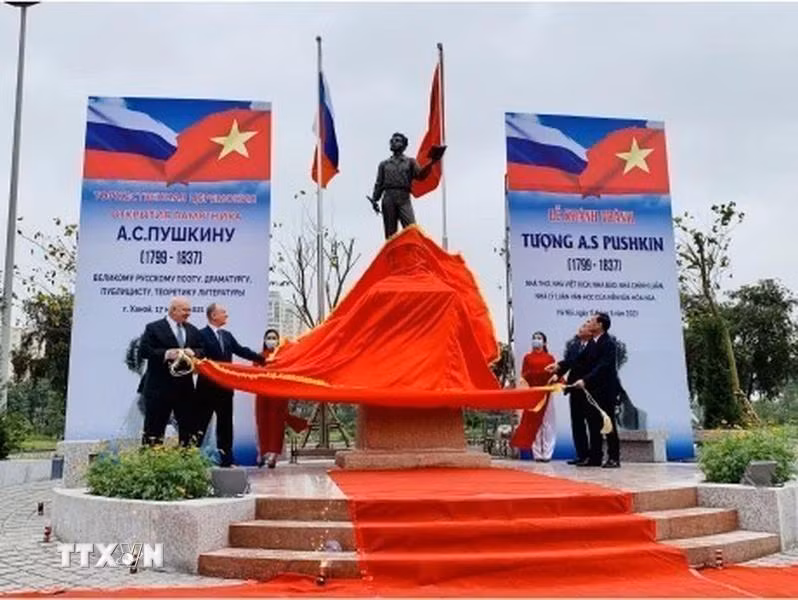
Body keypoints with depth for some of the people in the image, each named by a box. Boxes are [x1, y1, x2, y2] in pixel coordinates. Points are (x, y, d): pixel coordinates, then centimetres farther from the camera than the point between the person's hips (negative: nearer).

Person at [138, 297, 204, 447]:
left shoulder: (193, 330, 14)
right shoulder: (153, 328, -3)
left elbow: (203, 351, 12)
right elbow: (143, 350, -12)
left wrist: (193, 353, -10)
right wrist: (166, 354, -22)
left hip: (185, 386, 5)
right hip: (159, 386, -5)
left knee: (188, 426, 11)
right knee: (154, 427, 1)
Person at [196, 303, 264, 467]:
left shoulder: (227, 335, 12)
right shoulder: (201, 334, -11)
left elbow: (241, 350, 11)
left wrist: (262, 358, 7)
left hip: (225, 387, 7)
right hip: (208, 387, -7)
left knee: (225, 423, 12)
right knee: (201, 424, -1)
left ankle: (226, 458, 19)